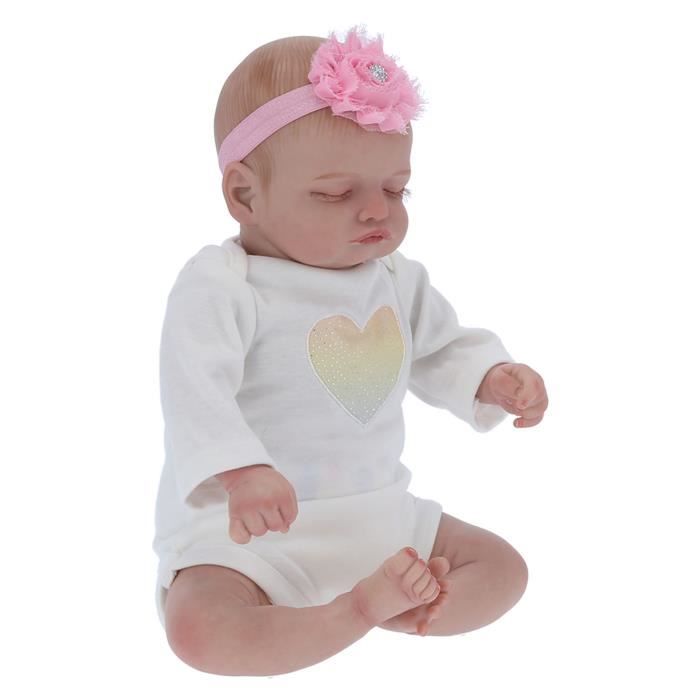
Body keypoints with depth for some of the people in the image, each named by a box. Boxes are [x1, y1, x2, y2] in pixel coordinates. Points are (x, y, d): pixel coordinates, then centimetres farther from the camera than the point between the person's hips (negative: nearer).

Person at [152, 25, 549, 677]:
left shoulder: (398, 278, 4)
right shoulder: (218, 286, -17)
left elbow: (442, 349, 16)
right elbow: (198, 392, -28)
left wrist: (493, 378, -6)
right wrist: (241, 472, -44)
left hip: (378, 513, 6)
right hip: (247, 529, -5)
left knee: (503, 569, 0)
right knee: (199, 629, -32)